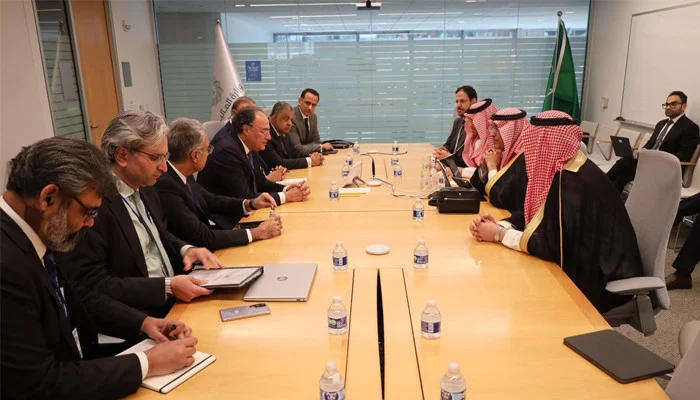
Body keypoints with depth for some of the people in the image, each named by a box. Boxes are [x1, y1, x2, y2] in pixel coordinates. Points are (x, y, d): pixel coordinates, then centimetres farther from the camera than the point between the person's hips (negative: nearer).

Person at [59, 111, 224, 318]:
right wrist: (167, 287, -24)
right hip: (137, 320, -8)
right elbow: (92, 285, -20)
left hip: (176, 300, 8)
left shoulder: (145, 188, 7)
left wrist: (186, 250, 1)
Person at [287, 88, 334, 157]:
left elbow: (316, 141, 11)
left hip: (305, 157, 8)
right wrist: (322, 146, -13)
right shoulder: (291, 118, -20)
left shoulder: (313, 116, 3)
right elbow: (297, 150, -22)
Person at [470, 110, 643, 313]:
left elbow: (551, 246, -28)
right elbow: (535, 216, 5)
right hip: (585, 268, 8)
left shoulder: (573, 183, -27)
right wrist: (497, 225, -11)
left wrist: (499, 234, -17)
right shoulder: (562, 169, 1)